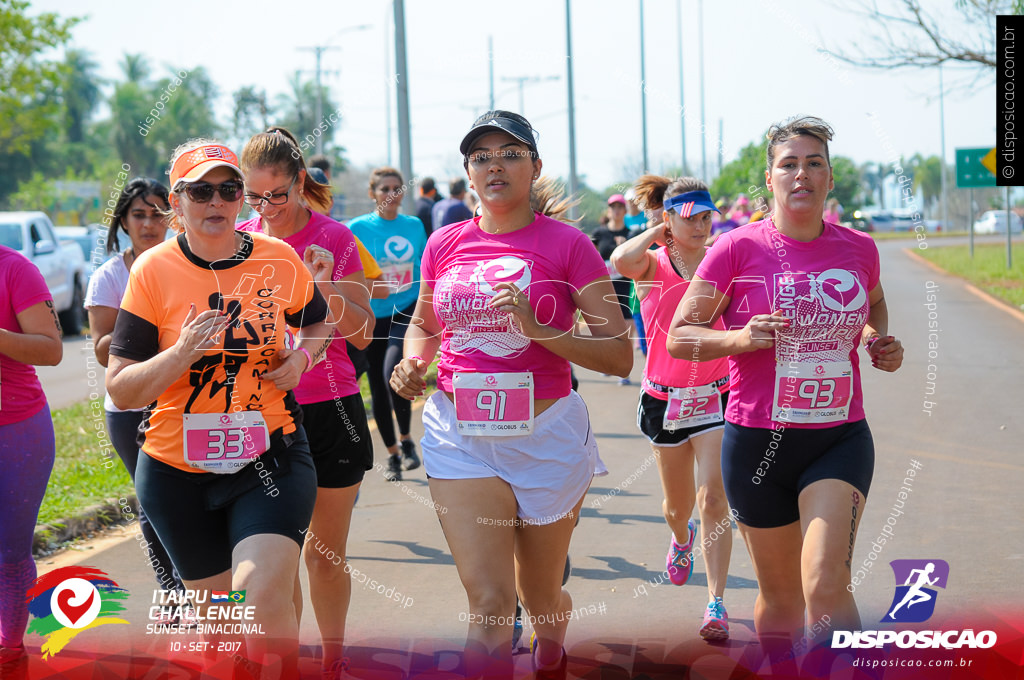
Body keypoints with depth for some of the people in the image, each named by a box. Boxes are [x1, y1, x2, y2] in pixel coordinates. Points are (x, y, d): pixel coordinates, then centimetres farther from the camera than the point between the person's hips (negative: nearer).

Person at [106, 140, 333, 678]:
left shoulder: (279, 259, -1)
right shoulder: (153, 271, -6)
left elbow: (317, 325, 20)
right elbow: (120, 390, -7)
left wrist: (301, 357, -2)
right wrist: (181, 354, -23)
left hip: (270, 457, -1)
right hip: (178, 471, 1)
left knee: (263, 594, -22)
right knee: (213, 605, 14)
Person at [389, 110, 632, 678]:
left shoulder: (566, 244, -5)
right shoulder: (444, 244, 5)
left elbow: (620, 355, -9)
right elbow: (424, 324, 23)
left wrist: (540, 329, -22)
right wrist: (411, 363, 1)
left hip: (545, 434, -1)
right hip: (460, 435, 1)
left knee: (540, 598, 17)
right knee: (489, 601, -11)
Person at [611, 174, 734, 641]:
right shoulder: (652, 264, -5)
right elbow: (622, 260, -30)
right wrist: (656, 233, -14)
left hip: (716, 396, -1)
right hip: (665, 399, 1)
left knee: (713, 498, -14)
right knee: (678, 504, 17)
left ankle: (716, 603, -9)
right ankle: (681, 538, 54)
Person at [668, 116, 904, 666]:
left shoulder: (858, 249, 3)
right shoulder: (739, 248, -6)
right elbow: (678, 336, -2)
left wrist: (882, 343, 6)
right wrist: (740, 338, -20)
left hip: (840, 439, 1)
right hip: (758, 440, 0)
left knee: (826, 585, -20)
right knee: (780, 596, 12)